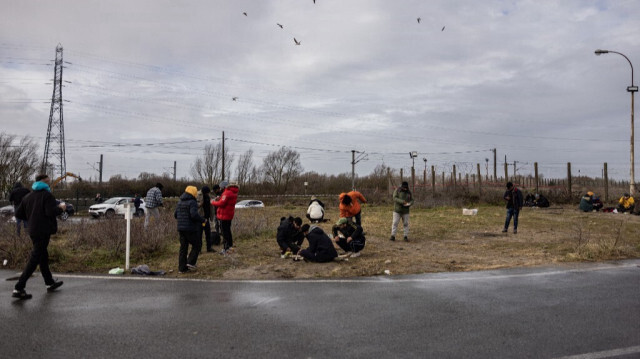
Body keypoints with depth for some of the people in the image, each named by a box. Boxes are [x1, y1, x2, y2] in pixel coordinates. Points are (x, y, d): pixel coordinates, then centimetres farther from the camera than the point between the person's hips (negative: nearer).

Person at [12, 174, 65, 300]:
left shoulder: (27, 197, 12)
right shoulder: (47, 195, -10)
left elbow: (18, 214, 11)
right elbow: (51, 212, -23)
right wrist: (61, 208, -5)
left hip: (33, 230, 8)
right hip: (43, 230, -8)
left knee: (43, 256, 19)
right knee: (35, 259, -6)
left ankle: (50, 282, 32)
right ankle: (19, 288, -9)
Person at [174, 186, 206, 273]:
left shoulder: (180, 202, 13)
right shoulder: (192, 202, -12)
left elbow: (175, 215, 15)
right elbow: (194, 214, -25)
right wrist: (203, 220, -12)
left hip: (181, 228, 7)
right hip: (191, 228, -7)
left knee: (183, 247, 11)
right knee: (196, 245, 8)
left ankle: (182, 267, 12)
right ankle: (191, 262, -2)